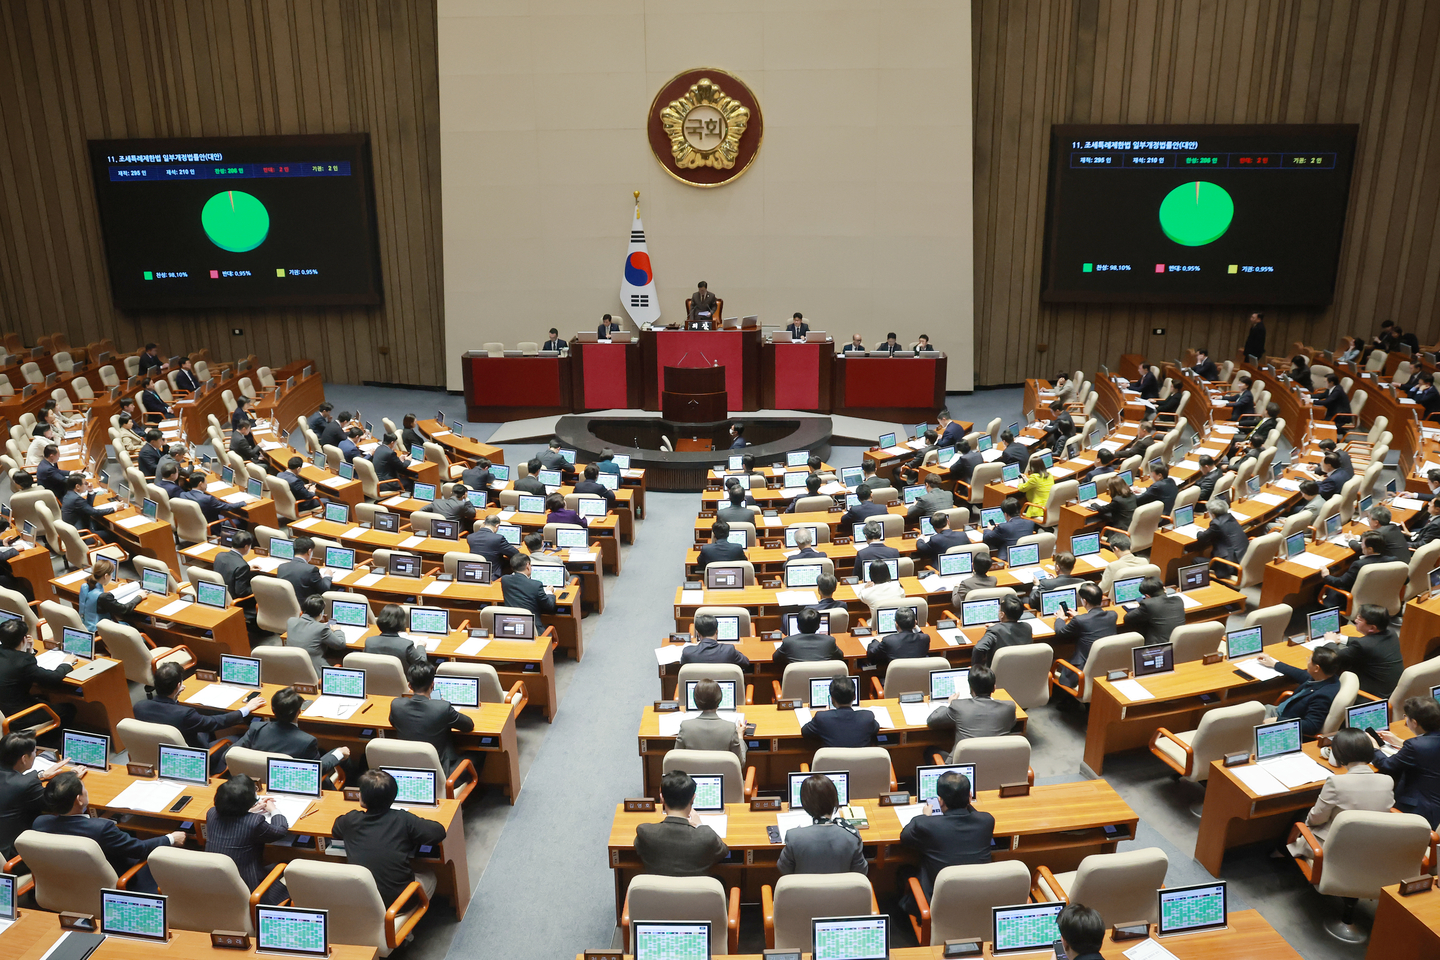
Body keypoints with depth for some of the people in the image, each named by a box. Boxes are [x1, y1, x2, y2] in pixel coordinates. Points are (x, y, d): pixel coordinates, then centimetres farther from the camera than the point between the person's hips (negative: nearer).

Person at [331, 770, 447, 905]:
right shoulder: (404, 820, -13)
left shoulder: (350, 820, -6)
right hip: (398, 901, -3)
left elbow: (334, 831, 19)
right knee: (429, 877, 28)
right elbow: (439, 832, -6)